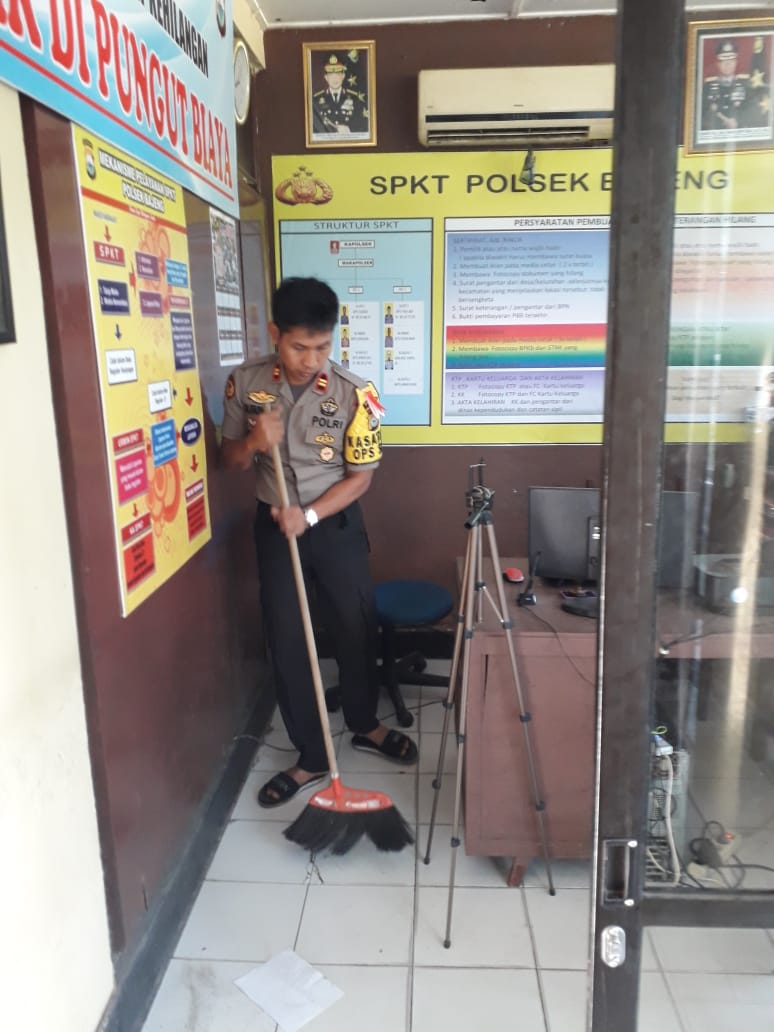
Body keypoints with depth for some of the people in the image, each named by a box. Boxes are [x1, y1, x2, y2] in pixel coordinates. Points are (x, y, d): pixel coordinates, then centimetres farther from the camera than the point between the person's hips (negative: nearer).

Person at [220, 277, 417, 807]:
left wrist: (308, 515, -22)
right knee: (287, 642, 5)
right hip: (273, 526, 1)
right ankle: (311, 757, 21)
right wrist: (254, 443, -22)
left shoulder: (354, 393, -15)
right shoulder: (245, 383, -8)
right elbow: (229, 458, 1)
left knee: (357, 628, 12)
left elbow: (361, 476, -10)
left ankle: (365, 724, 39)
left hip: (336, 524, -1)